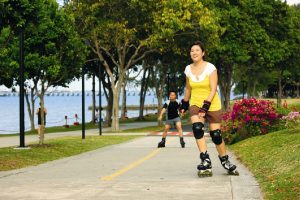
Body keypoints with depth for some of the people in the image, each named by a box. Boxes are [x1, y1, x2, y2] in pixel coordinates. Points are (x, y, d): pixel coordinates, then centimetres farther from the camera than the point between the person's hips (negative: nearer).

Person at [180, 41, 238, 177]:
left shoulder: (210, 68, -12)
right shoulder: (188, 69, 3)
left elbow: (213, 89, -16)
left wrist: (205, 107, -24)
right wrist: (184, 105, 21)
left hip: (212, 105, -3)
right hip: (195, 104, 3)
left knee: (216, 135, -2)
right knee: (197, 128, -24)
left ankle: (225, 162, 21)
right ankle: (205, 162, -25)